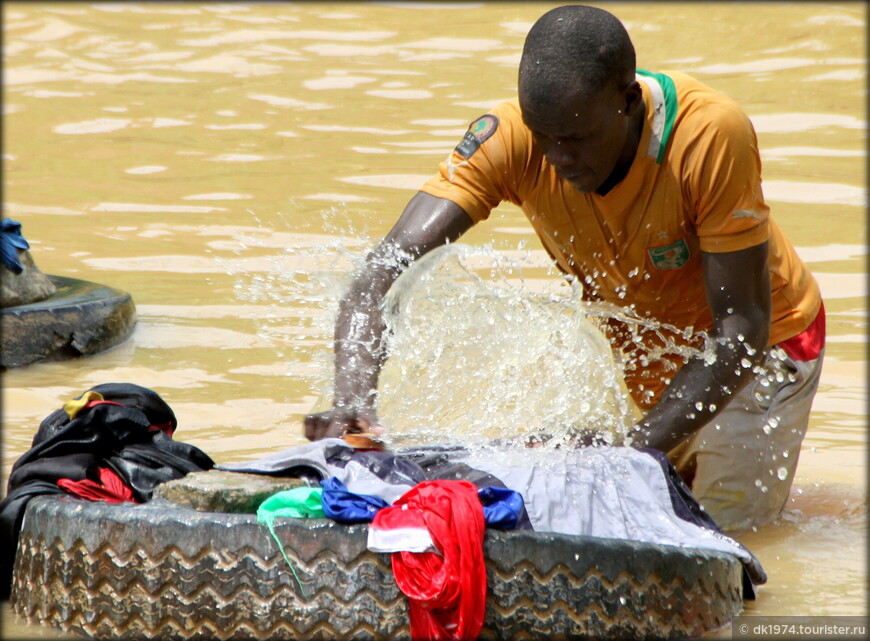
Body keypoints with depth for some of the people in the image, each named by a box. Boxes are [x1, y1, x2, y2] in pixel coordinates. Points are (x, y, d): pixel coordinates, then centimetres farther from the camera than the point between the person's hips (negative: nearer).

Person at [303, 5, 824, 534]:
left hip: (755, 349, -3)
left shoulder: (711, 135, -36)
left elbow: (741, 330, -33)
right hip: (638, 349, 3)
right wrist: (353, 399, -54)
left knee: (728, 521, -7)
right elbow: (387, 267, -36)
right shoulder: (511, 138, -29)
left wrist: (642, 449, -45)